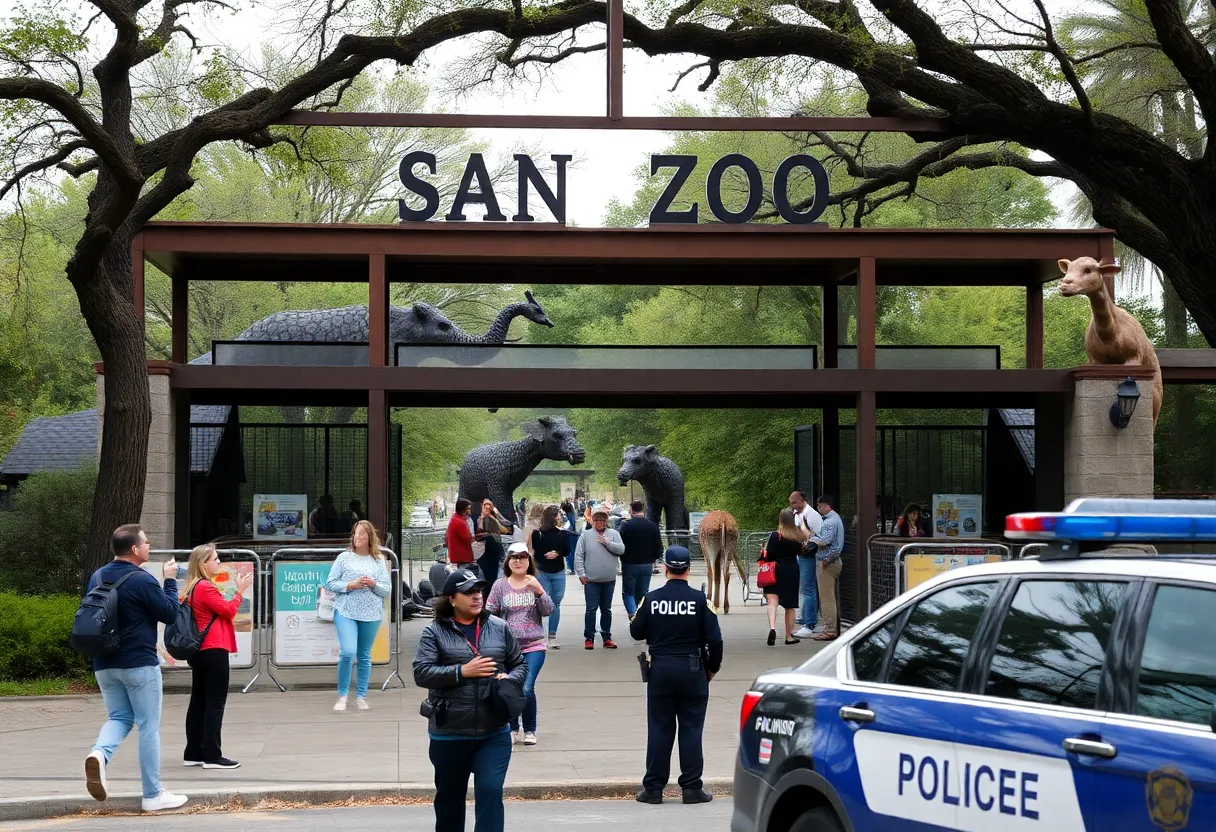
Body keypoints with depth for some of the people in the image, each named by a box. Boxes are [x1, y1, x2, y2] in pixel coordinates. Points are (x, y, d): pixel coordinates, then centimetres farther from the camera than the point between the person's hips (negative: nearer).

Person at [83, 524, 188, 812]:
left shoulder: (97, 578, 6)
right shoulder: (142, 580, -16)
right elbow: (170, 613, -9)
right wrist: (170, 580, 1)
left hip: (104, 665, 6)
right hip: (139, 664, -6)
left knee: (119, 717, 18)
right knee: (149, 725, 3)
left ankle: (99, 754, -15)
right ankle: (153, 794, 6)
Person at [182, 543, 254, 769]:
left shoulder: (194, 588, 14)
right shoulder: (206, 587, -15)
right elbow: (228, 611, -11)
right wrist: (240, 591, -4)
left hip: (199, 652, 10)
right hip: (213, 651, -10)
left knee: (199, 702, 13)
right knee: (215, 703, -6)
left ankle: (194, 753, 17)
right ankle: (212, 756, -5)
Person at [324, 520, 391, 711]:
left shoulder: (378, 561, 8)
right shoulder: (344, 557, 4)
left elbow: (387, 590, 7)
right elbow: (330, 583, 2)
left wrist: (374, 584, -12)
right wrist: (350, 585, -12)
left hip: (371, 615, 2)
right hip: (346, 612, -2)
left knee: (364, 656, 8)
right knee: (348, 652, -15)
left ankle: (361, 697, 17)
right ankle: (342, 696, -1)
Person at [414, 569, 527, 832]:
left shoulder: (499, 628, 6)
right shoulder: (434, 632, -3)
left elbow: (520, 664, 14)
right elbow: (421, 673, -12)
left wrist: (511, 679, -8)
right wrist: (462, 671, -20)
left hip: (494, 733, 1)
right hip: (449, 735, -1)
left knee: (490, 793, -10)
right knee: (450, 798, 14)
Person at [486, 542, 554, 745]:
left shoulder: (535, 584, 4)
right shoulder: (500, 585, 2)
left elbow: (548, 611, -2)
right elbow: (489, 613, 0)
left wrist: (539, 591, -16)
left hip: (533, 647, -1)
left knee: (527, 689, -12)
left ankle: (530, 730, 5)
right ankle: (512, 729, 23)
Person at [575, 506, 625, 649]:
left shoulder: (614, 534, 4)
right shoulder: (586, 535, 0)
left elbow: (621, 549, -9)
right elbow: (578, 556, -1)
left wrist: (607, 542, -16)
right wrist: (581, 574, -7)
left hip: (609, 580, 2)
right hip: (591, 580, -2)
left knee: (606, 609, 12)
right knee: (591, 609, -1)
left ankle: (607, 637, 19)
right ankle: (589, 638, 6)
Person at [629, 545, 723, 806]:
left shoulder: (651, 599, -4)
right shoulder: (700, 599, -7)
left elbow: (636, 632, 4)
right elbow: (714, 639, -7)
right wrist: (712, 668, 7)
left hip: (660, 670, 1)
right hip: (693, 670, -1)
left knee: (659, 729, 6)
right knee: (691, 730, 5)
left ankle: (653, 788, 8)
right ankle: (692, 788, 5)